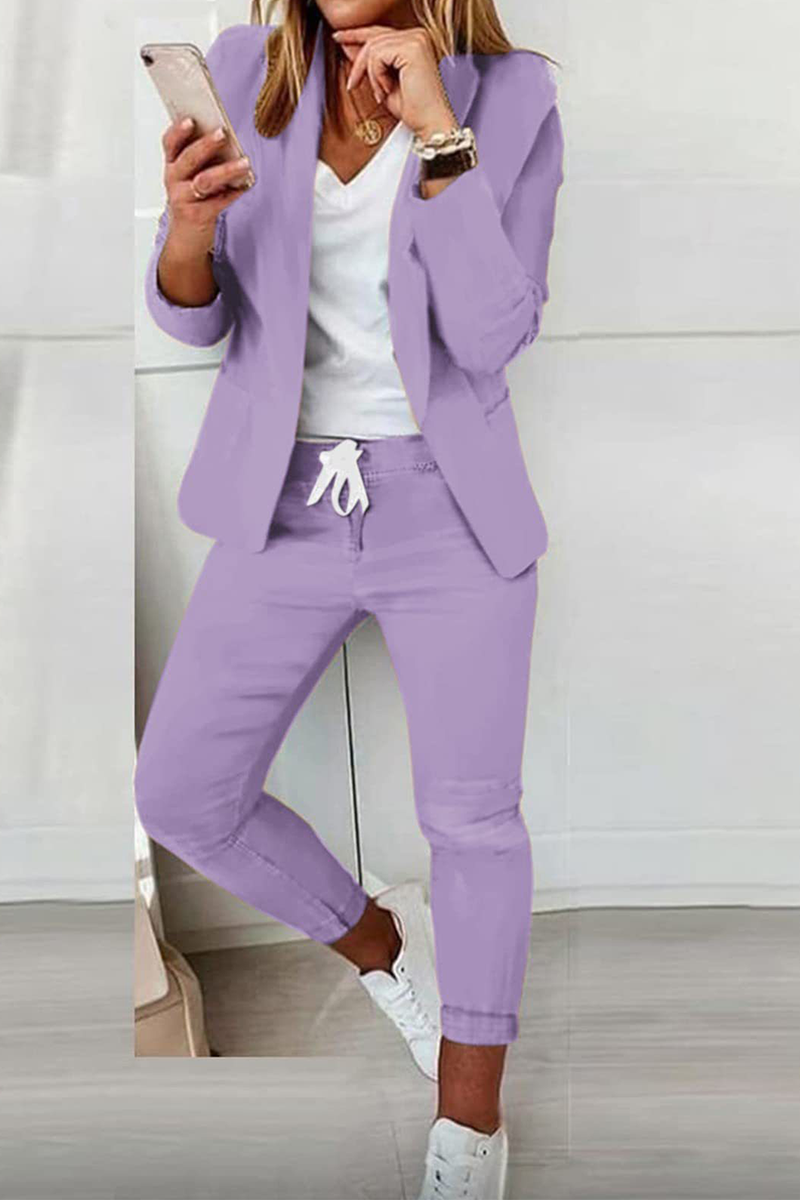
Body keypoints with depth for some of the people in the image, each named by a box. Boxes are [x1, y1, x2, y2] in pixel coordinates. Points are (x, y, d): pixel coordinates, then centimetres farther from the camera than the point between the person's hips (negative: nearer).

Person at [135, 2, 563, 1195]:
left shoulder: (511, 98, -7)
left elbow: (495, 335, -15)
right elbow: (197, 321, 0)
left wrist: (439, 136, -21)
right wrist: (189, 230, -22)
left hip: (449, 502, -2)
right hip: (286, 500, 3)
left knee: (474, 816, -2)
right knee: (182, 796, 2)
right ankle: (378, 940, 30)